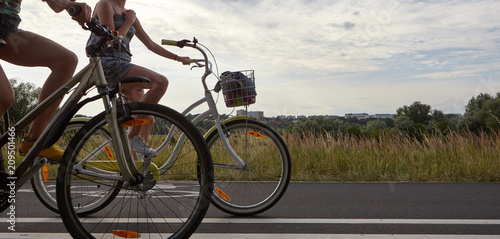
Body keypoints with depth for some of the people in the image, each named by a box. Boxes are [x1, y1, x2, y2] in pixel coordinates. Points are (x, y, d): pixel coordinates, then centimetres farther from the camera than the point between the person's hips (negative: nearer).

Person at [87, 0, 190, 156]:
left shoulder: (130, 14, 23)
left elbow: (151, 45, 23)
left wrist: (177, 58, 18)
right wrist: (129, 21, -1)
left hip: (122, 64, 8)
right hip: (107, 65, -8)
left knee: (148, 120, 5)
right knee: (161, 82, -27)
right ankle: (134, 137, -24)